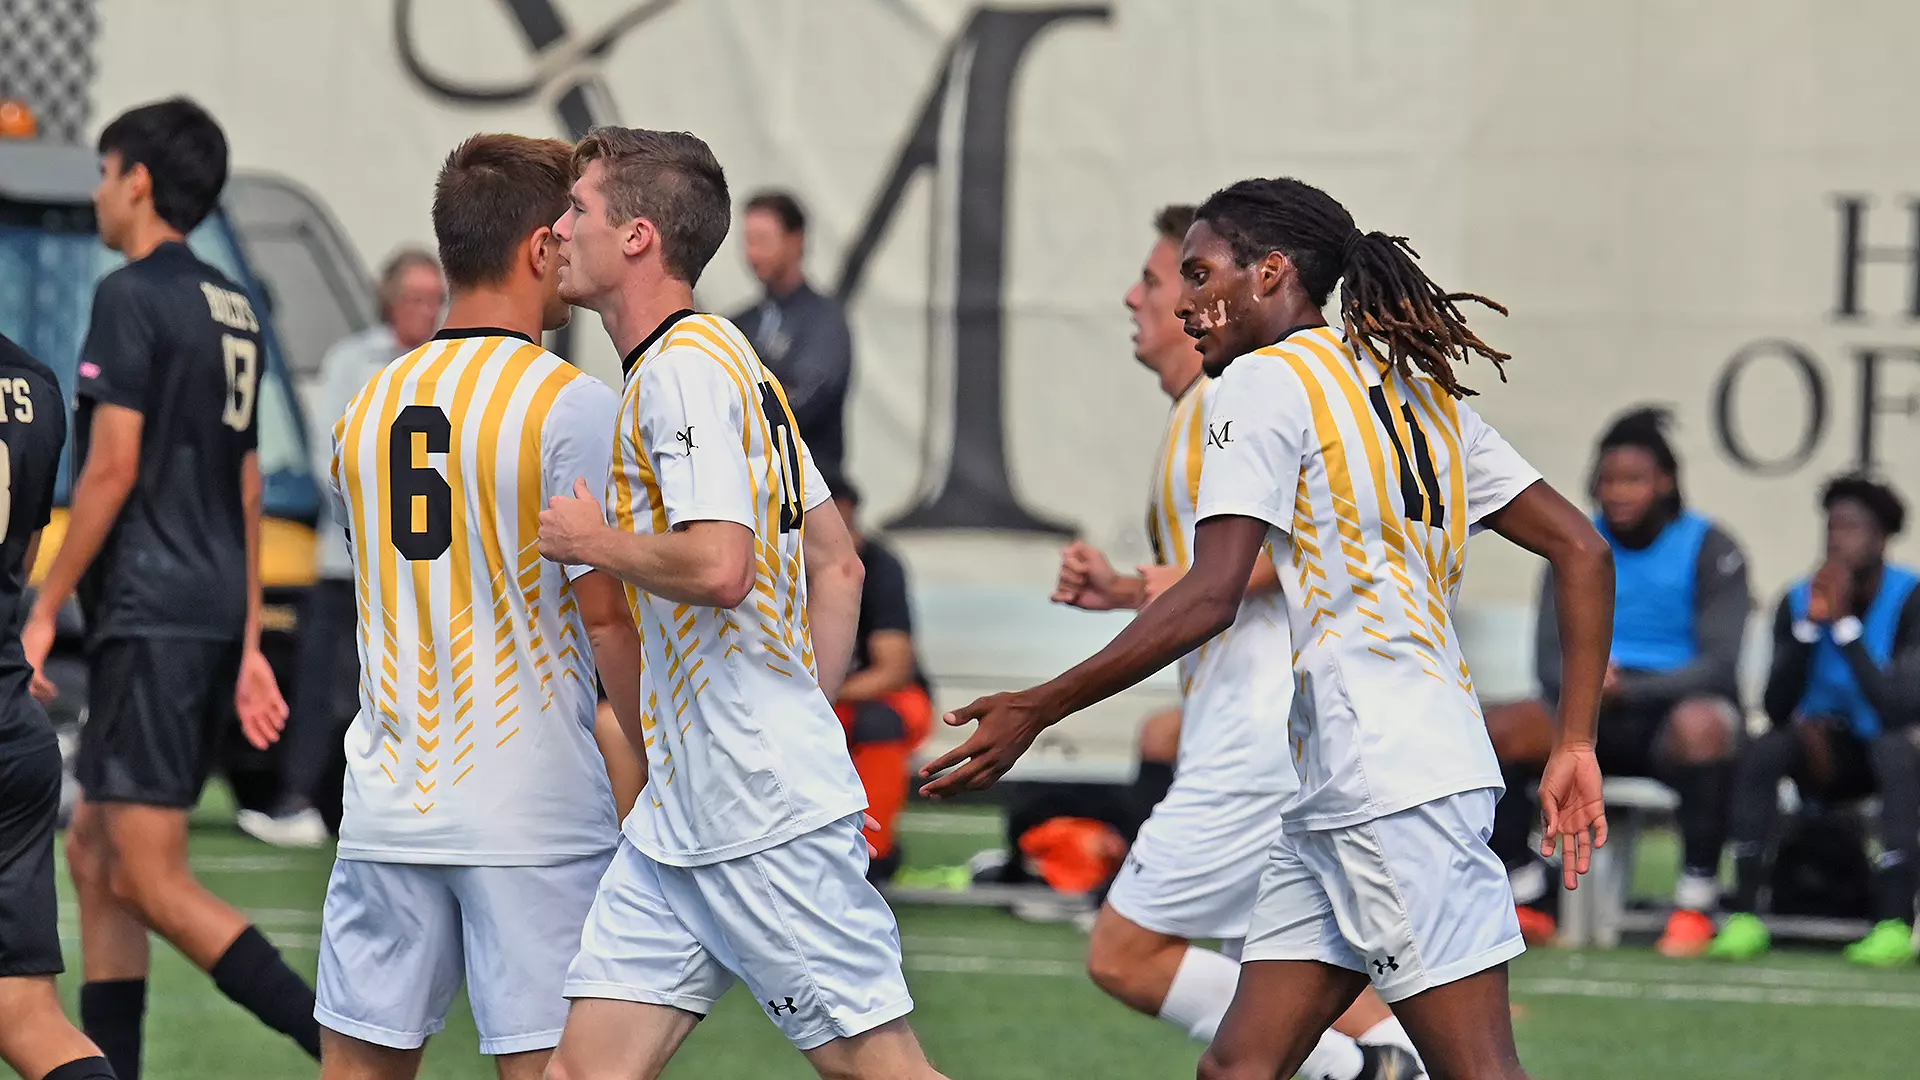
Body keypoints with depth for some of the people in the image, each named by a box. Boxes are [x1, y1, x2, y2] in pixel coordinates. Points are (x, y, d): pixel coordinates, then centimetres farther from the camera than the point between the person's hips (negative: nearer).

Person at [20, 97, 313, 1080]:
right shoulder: (232, 309, 17)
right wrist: (246, 645, 22)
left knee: (153, 882, -10)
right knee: (94, 853, 14)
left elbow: (113, 467, -16)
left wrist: (44, 609, -10)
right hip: (216, 612, 9)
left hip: (151, 611, -9)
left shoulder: (132, 297, -9)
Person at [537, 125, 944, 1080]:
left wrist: (593, 541, -9)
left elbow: (719, 567, -26)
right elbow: (838, 562, 22)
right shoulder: (725, 360, 18)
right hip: (679, 816, 10)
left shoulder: (684, 367, -13)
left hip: (767, 817, -10)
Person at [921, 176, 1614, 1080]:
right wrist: (1575, 746, 16)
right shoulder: (1419, 390, 20)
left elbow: (1211, 598, -15)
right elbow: (1579, 548, 17)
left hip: (1393, 787, -9)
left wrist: (1036, 711, -10)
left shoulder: (1265, 380, -5)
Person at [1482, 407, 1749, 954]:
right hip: (1595, 723, 4)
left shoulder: (1710, 550, -3)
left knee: (1701, 723, -40)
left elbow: (1718, 664, -13)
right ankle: (1530, 901, -16)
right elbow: (1551, 661, 3)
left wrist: (1628, 689, -27)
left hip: (1675, 708, -4)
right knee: (1495, 728, -23)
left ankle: (1695, 904, -32)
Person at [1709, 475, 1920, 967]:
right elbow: (1776, 709, -10)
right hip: (1826, 753, 3)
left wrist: (1844, 623, -26)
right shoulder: (1797, 601, -3)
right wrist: (1810, 625, -21)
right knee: (1762, 750, -27)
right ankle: (1745, 916, -30)